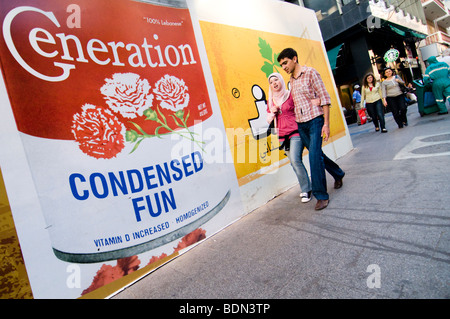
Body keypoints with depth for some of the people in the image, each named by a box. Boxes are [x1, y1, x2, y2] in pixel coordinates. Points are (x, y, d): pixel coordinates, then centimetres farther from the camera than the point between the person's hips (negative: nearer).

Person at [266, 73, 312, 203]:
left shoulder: (291, 95, 0)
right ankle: (306, 187, 23)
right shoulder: (270, 101, 13)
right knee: (293, 162, 8)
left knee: (295, 160, -18)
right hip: (282, 136, 5)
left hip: (295, 132, -5)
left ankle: (306, 190, -4)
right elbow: (269, 120, 15)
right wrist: (273, 112, -5)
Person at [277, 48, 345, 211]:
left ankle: (321, 195, -1)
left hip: (315, 120, -7)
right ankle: (338, 174, 40)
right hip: (300, 124, 7)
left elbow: (324, 98, -9)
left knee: (314, 156, -12)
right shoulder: (291, 80, 13)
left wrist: (326, 124, -15)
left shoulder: (310, 72, -6)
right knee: (316, 154, 14)